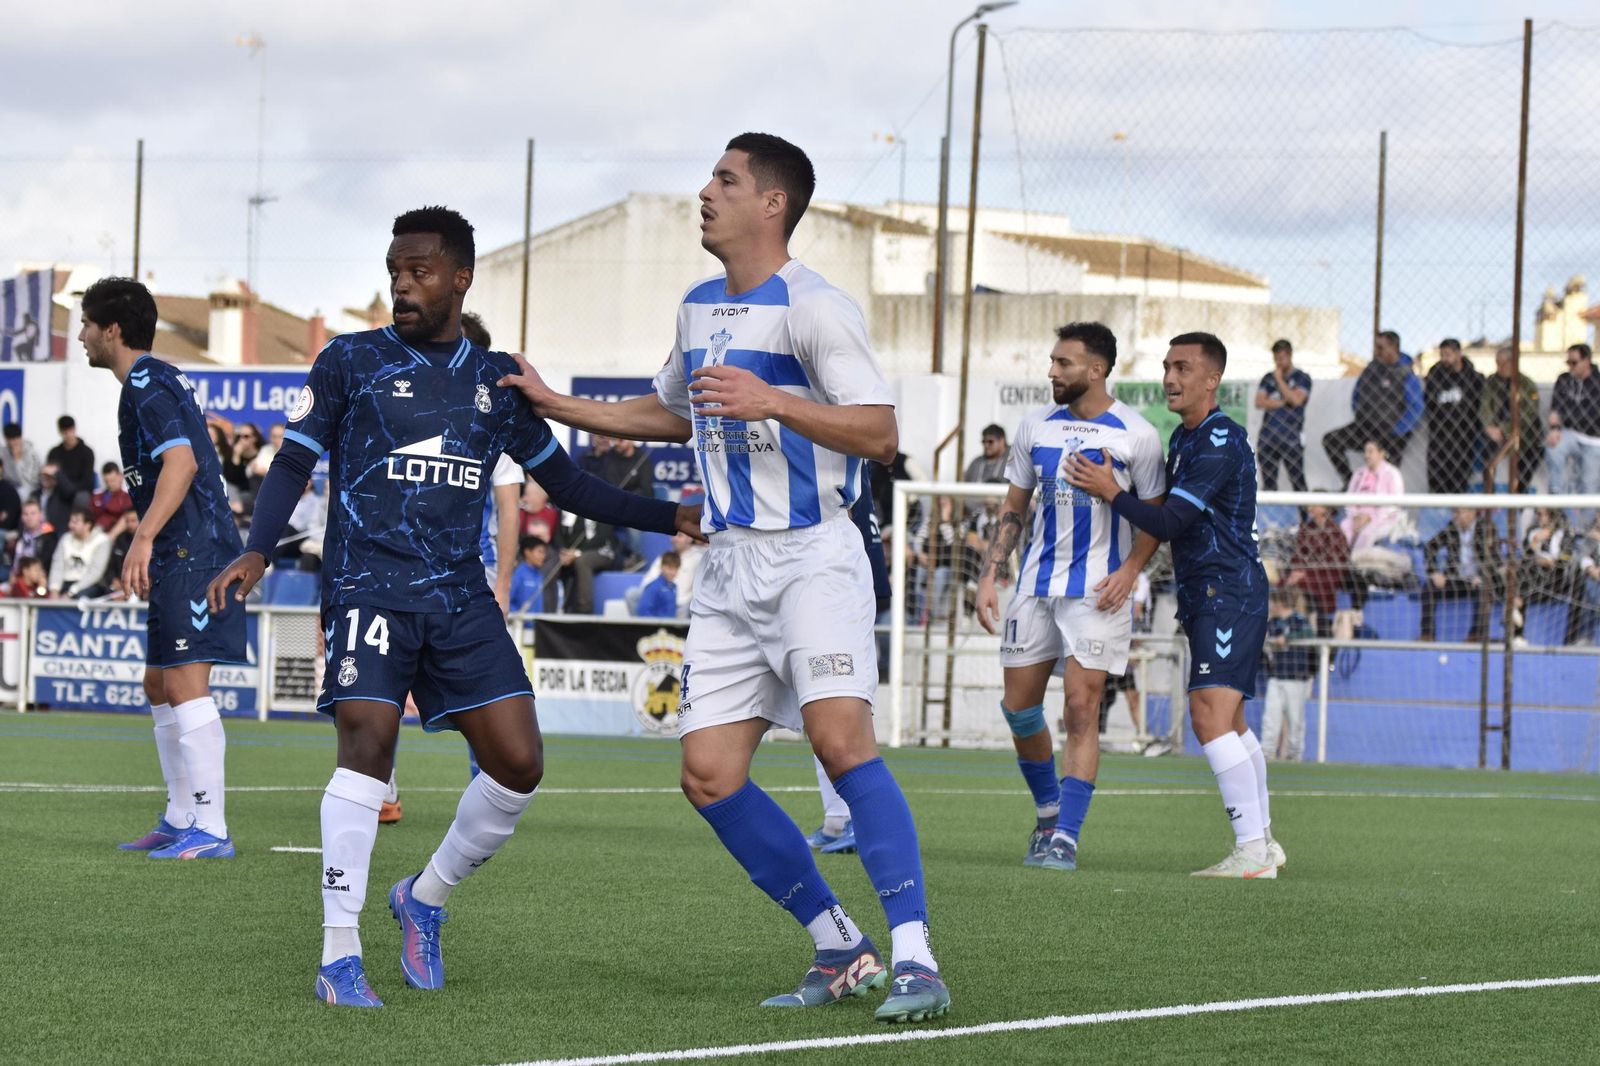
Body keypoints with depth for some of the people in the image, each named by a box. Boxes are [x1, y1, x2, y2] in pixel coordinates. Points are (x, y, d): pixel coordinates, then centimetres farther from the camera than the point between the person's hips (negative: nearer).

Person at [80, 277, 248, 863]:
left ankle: (210, 830, -15)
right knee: (160, 686, 16)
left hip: (193, 552, -11)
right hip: (183, 556, 11)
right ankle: (180, 820, 21)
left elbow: (182, 461, -25)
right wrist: (150, 542, 29)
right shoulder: (156, 381, 20)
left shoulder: (145, 385, -12)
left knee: (184, 686, -13)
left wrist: (144, 538, -31)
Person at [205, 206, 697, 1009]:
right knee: (368, 742, -22)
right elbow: (293, 462, 5)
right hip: (368, 582, -4)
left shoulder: (498, 380, 14)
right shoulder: (351, 361, 5)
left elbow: (565, 483, 20)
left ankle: (424, 900, 19)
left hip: (460, 595, 4)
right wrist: (256, 552, -12)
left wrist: (670, 517, 12)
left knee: (517, 762, -6)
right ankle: (339, 958, -18)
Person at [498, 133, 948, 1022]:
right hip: (730, 565, 8)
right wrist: (557, 406, 28)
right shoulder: (699, 308, 15)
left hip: (813, 555, -8)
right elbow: (671, 414, 32)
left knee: (840, 738, -25)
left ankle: (915, 960, -24)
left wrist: (772, 402, -27)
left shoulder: (812, 308, -11)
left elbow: (880, 433, -18)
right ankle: (841, 950, 10)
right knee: (709, 777, -1)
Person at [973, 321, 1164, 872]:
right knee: (1018, 706, 5)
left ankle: (1067, 837, -10)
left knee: (1082, 707, -11)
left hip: (1097, 591, -5)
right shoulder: (1036, 426, 7)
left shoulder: (1136, 434, -5)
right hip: (1036, 584, 5)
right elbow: (1013, 507, 15)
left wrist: (1130, 570, -13)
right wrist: (989, 575, 6)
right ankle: (1048, 814, 27)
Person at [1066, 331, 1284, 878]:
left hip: (1228, 592, -11)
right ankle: (1263, 841, 24)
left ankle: (1252, 850, -22)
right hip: (1205, 595, 11)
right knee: (1229, 722, 15)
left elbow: (1171, 522, -21)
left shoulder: (1221, 443, -16)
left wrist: (1111, 492, -18)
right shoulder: (1183, 439, 15)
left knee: (1211, 715, -19)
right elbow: (1170, 513, 23)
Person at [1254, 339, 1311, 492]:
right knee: (1268, 484, 5)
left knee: (1298, 482, -9)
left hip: (1291, 438, -4)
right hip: (1267, 437, 4)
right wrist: (1282, 402, -6)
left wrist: (1279, 379, -4)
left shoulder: (1302, 378, 4)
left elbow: (1296, 400, -12)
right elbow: (1259, 401, 3)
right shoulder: (1268, 378, 15)